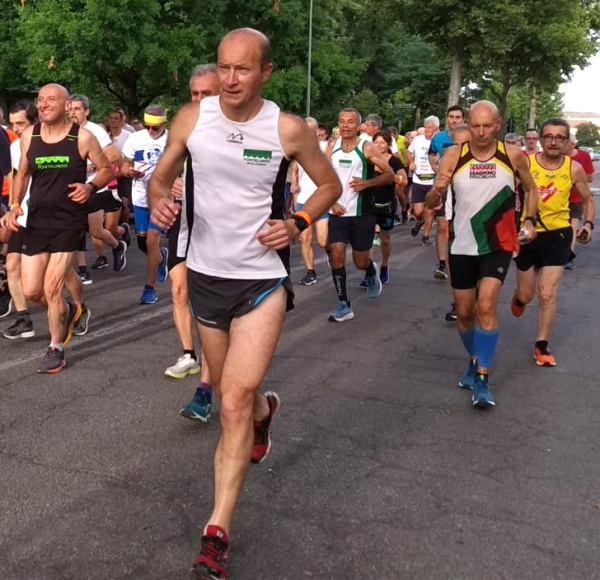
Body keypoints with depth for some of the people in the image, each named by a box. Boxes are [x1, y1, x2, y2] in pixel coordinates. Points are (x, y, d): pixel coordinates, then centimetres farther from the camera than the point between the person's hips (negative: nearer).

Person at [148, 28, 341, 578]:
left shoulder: (289, 129, -10)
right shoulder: (192, 118, -5)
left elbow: (330, 185, 4)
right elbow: (162, 175, 8)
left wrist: (297, 224, -13)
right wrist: (160, 201, -16)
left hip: (263, 279, -3)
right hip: (205, 274, 4)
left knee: (235, 403, -15)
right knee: (233, 396, 19)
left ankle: (218, 532, -5)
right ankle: (264, 409, 57)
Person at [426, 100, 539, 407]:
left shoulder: (513, 155, -6)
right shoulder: (454, 155, -8)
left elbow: (531, 189, 13)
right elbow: (431, 203, -9)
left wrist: (529, 220, 0)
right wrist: (437, 190, -30)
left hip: (498, 244, -2)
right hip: (462, 245, 2)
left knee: (486, 305, -17)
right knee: (464, 311, 11)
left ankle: (482, 379, -10)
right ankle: (475, 361, 36)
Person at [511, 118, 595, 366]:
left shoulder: (574, 169, -7)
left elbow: (588, 199, 7)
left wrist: (588, 223, -10)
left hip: (558, 235, 0)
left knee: (548, 294, -5)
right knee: (526, 295, 11)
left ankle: (542, 346, 11)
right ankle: (519, 297, 50)